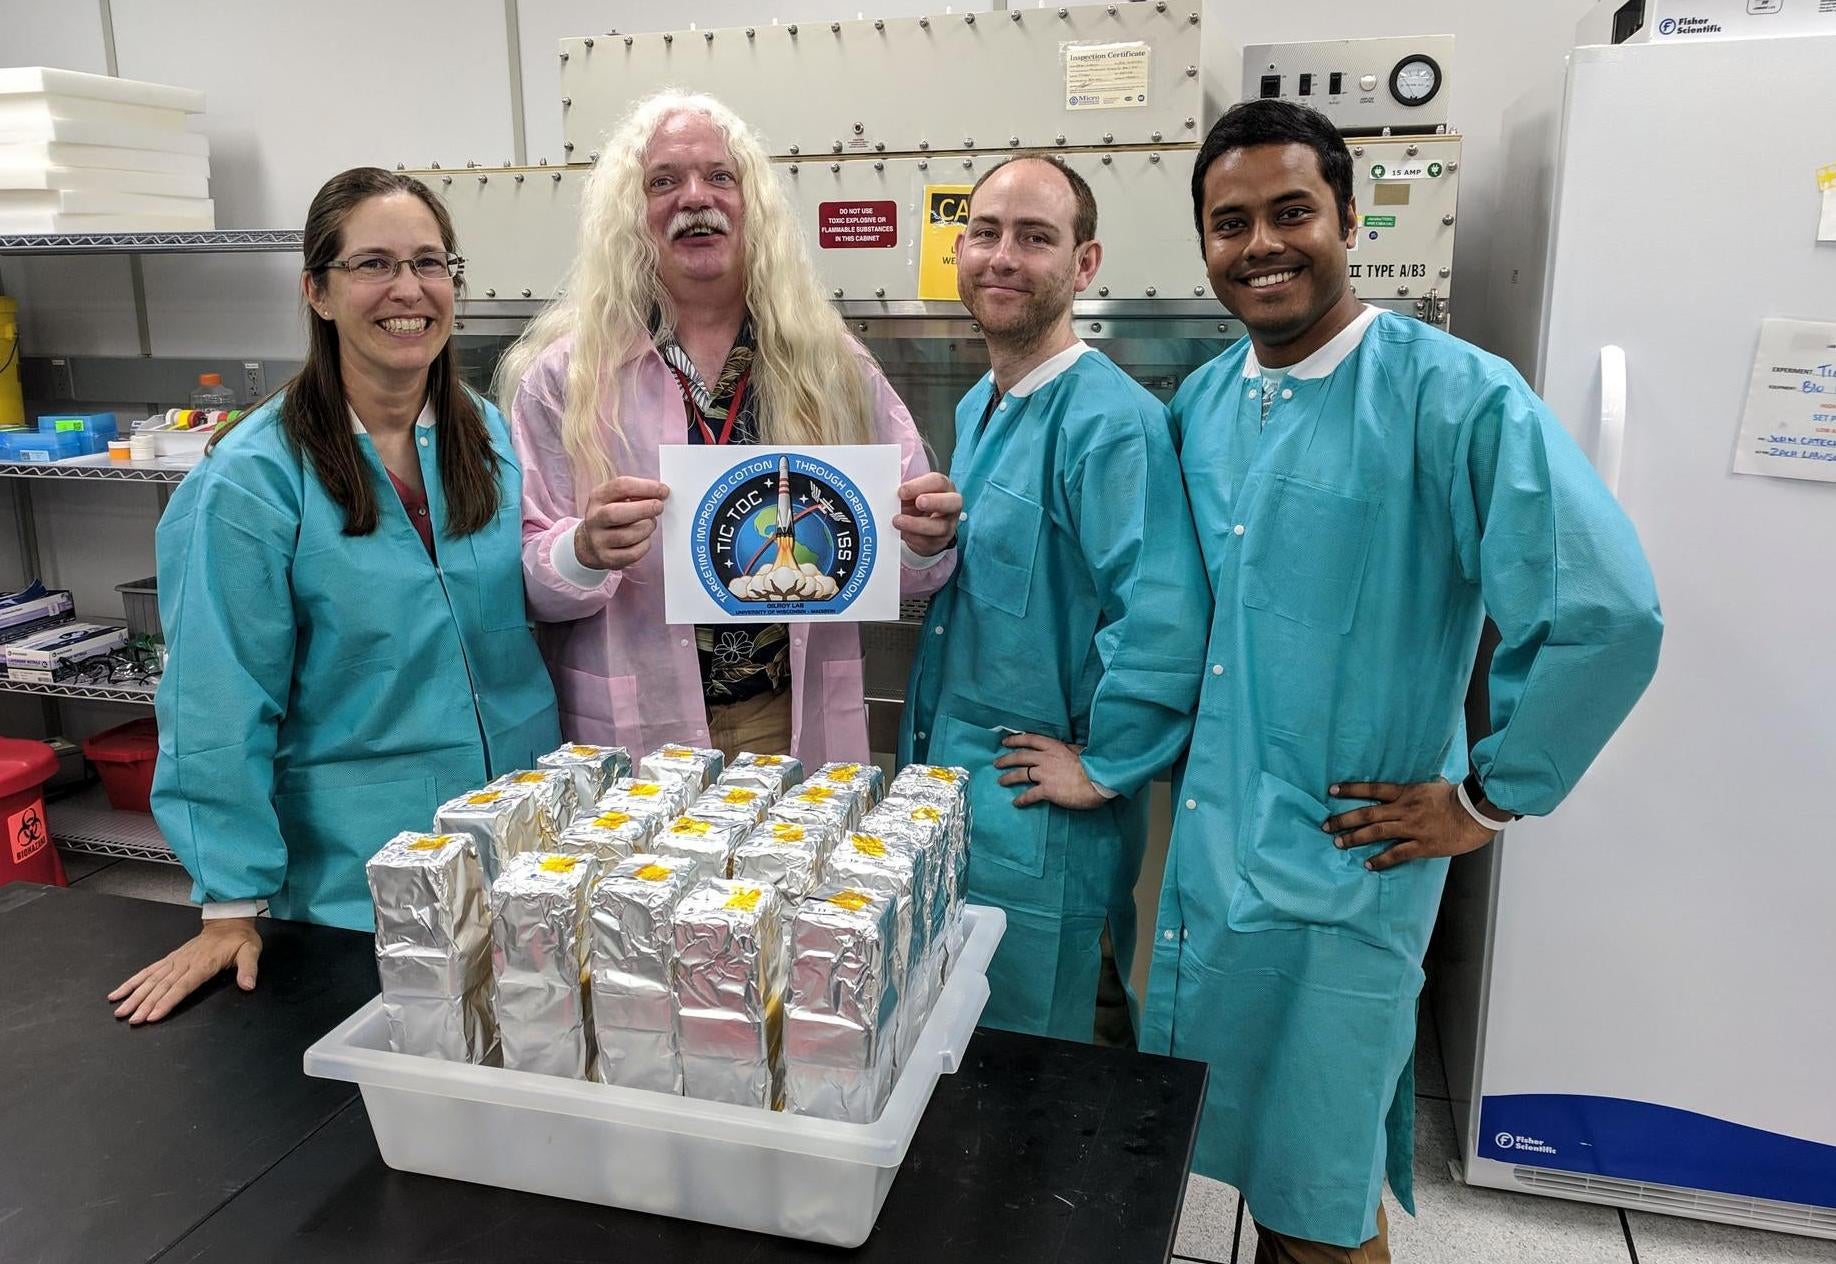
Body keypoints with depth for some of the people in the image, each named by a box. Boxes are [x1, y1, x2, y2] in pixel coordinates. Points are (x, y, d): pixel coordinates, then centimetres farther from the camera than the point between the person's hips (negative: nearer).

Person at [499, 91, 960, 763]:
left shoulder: (831, 363, 1)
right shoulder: (564, 375, -5)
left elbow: (895, 566, 4)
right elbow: (525, 578, -5)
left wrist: (925, 543, -17)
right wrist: (586, 551, -25)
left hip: (802, 726, 2)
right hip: (635, 733, -1)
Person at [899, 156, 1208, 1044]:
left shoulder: (1110, 420, -21)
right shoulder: (977, 409, 9)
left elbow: (1164, 619, -29)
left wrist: (1105, 768, -20)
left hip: (1038, 815, -9)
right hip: (946, 782, 9)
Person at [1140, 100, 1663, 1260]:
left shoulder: (1457, 397, -15)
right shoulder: (1200, 404, 6)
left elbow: (1607, 613, -20)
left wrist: (1488, 800, -12)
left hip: (1343, 867, -5)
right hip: (1200, 848, 6)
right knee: (1249, 1144, 21)